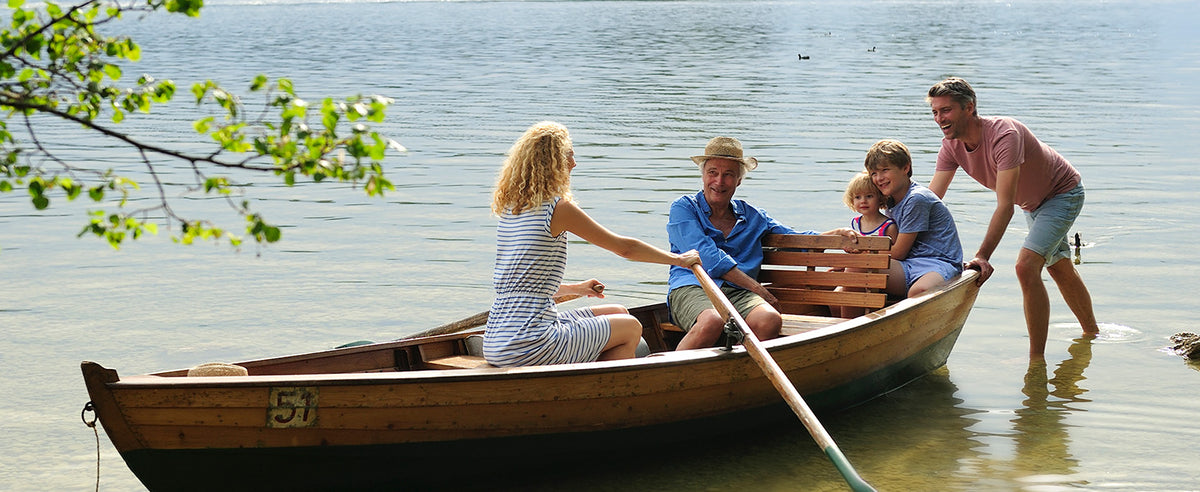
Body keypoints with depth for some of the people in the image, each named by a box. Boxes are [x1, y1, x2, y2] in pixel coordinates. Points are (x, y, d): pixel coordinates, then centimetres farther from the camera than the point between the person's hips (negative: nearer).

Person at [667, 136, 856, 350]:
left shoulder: (752, 216, 24)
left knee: (770, 320, -32)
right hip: (691, 287, -4)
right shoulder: (683, 208, 10)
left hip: (738, 293, 4)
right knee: (712, 322, -40)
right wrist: (755, 287, -8)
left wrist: (837, 234, 9)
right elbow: (707, 257, -3)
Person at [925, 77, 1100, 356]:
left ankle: (1037, 359, -18)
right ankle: (1092, 333, 47)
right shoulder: (951, 146, -16)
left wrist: (983, 256, -48)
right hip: (1032, 203, 9)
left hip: (1063, 194, -9)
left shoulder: (1004, 134, -38)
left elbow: (1005, 207, -42)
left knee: (1026, 266, -24)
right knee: (1059, 268, 24)